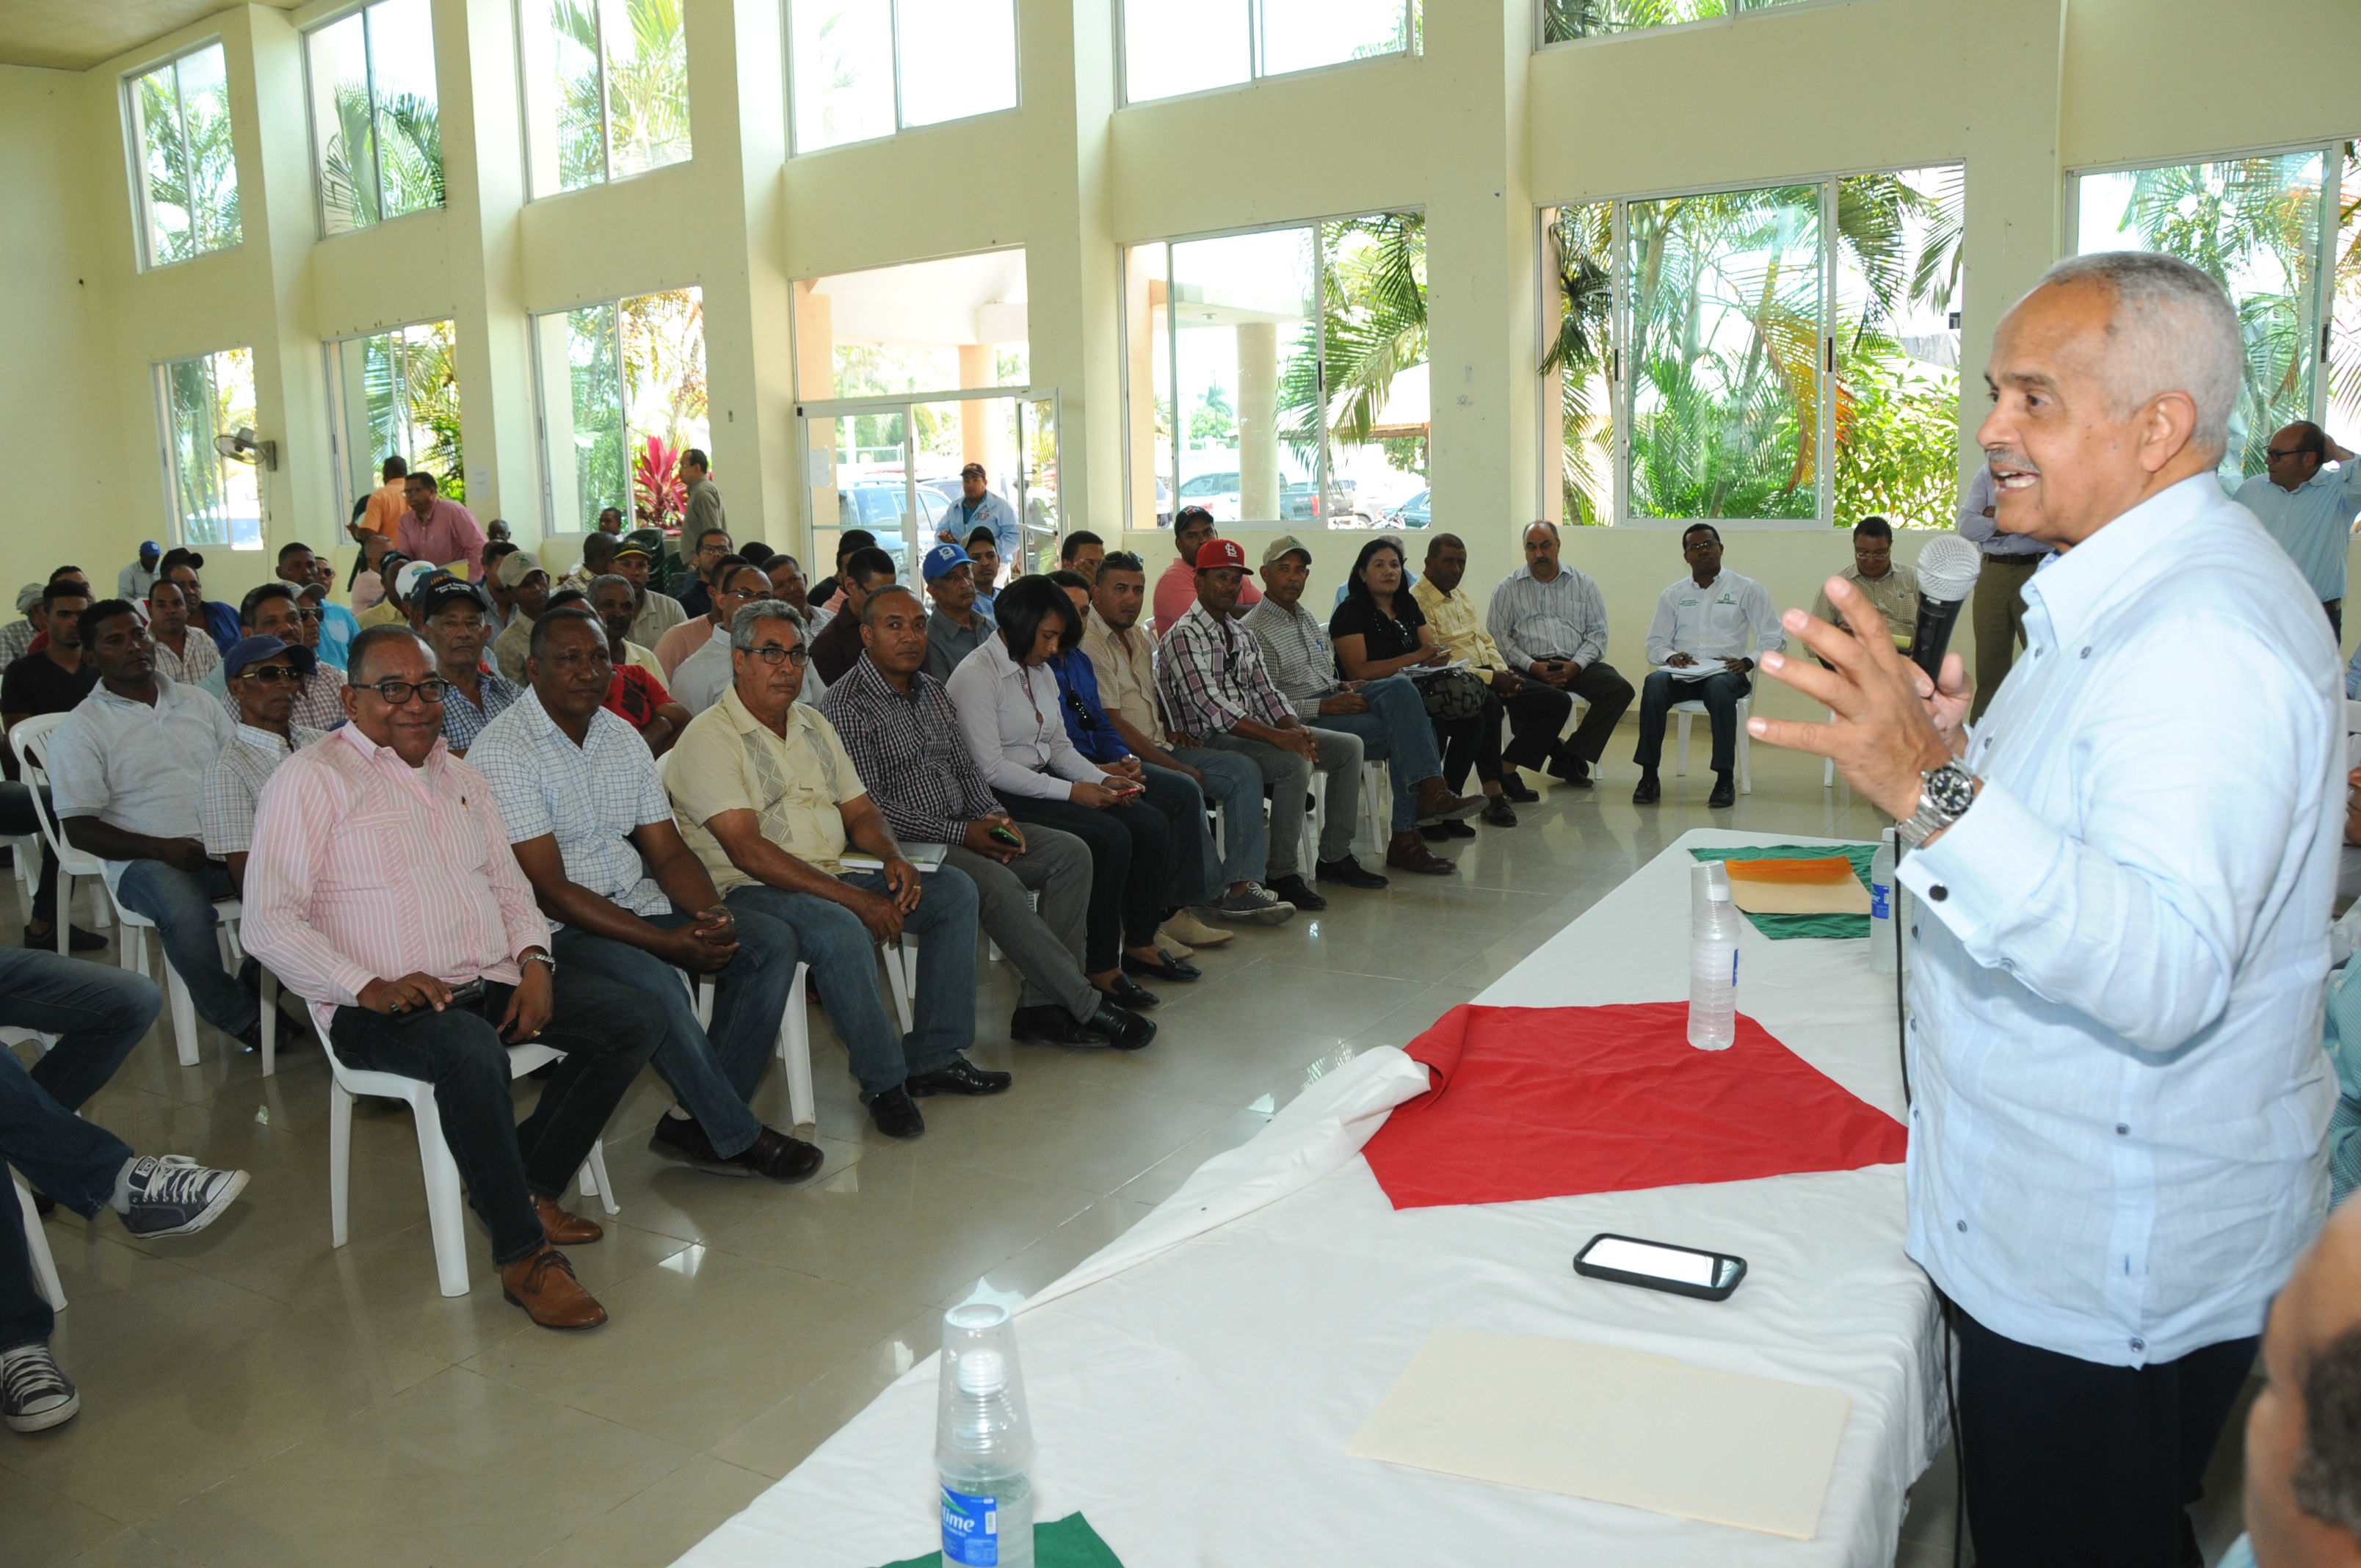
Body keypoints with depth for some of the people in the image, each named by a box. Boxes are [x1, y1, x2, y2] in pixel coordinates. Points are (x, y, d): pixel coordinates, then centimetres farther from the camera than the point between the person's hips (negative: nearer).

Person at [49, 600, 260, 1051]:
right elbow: (79, 829, -2)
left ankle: (256, 988, -2)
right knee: (186, 911, -38)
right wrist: (162, 848, -16)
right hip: (144, 860, -4)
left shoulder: (198, 701, 17)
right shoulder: (81, 730, 3)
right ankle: (236, 1015, -13)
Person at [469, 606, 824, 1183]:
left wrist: (711, 913, -13)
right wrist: (669, 942, -23)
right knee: (654, 981, -34)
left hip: (637, 906, 8)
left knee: (773, 942, -8)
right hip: (559, 928, -7)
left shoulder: (621, 736, 11)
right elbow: (551, 891, -18)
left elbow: (667, 852, 10)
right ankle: (737, 1136, -12)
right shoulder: (502, 752, -12)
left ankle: (698, 1121, -9)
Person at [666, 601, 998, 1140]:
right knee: (838, 929, -37)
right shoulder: (710, 738, -10)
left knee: (954, 890, -4)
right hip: (747, 892, -8)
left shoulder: (813, 723, 16)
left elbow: (859, 810, 19)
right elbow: (749, 852, -20)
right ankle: (883, 1081, -20)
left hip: (831, 880, 8)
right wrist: (857, 899, -23)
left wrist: (895, 858, -6)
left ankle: (935, 1056, -4)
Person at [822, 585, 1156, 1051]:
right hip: (903, 846, -8)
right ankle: (1086, 1006, -21)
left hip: (964, 829, 9)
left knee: (1071, 853, -7)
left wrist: (992, 816, -2)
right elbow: (868, 808, -17)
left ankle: (1042, 1004, -14)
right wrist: (960, 834, -19)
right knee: (996, 883, -32)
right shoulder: (846, 706, -10)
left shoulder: (932, 690, 16)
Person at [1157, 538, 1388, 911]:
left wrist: (1295, 728, -7)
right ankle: (1282, 875, -22)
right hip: (1208, 742, -9)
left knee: (1348, 747, 4)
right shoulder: (1183, 636, -12)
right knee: (1295, 762, -31)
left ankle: (1334, 856, 7)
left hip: (1252, 730, 9)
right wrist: (1275, 736, -27)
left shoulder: (1244, 638, 17)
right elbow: (1211, 707, -22)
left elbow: (1266, 692, 15)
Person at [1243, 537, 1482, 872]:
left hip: (1331, 701, 7)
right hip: (1299, 722, -7)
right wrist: (1325, 706, -20)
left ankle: (1431, 792, -28)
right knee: (1401, 733, -23)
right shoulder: (1252, 630, -6)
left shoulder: (1305, 618, 23)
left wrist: (1344, 688, 4)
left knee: (1399, 686, -21)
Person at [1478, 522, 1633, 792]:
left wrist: (1575, 665, -10)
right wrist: (1532, 666, -13)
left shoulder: (1583, 584, 15)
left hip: (1575, 665, 3)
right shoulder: (1508, 588, 11)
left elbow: (1598, 632, 9)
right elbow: (1497, 635, 2)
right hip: (1529, 666, -2)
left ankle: (1567, 759, -18)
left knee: (1619, 689, -23)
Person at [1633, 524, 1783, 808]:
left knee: (1719, 687, -39)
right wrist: (1671, 656, -9)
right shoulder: (1672, 595, 19)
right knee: (1654, 683, -33)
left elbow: (1775, 638, 8)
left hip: (1726, 672, -2)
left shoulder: (1747, 589, 12)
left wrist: (1747, 662, -10)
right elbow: (1654, 643, 15)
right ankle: (1649, 777, -32)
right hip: (1683, 674, 2)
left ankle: (1725, 781, -37)